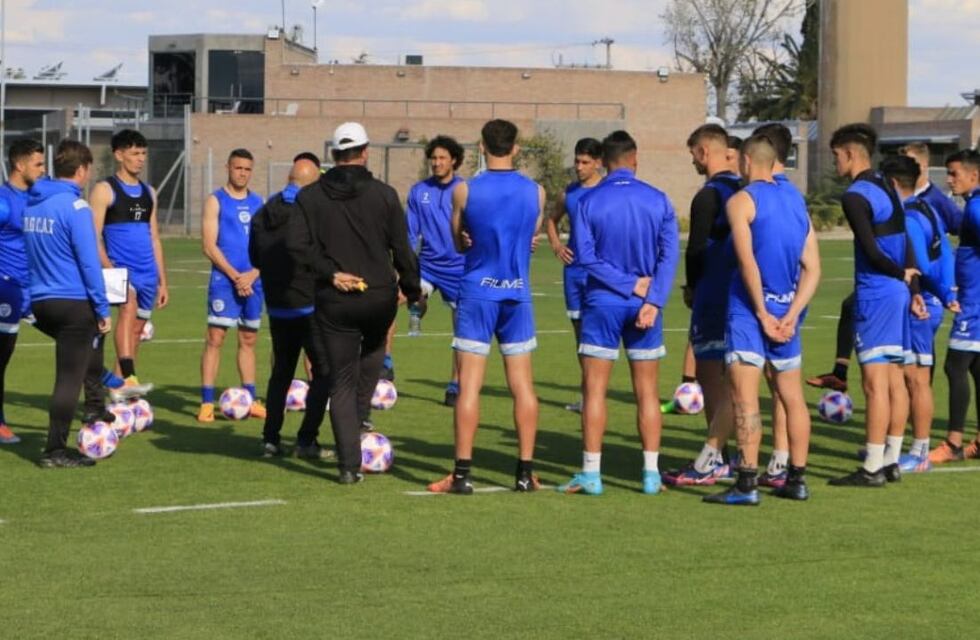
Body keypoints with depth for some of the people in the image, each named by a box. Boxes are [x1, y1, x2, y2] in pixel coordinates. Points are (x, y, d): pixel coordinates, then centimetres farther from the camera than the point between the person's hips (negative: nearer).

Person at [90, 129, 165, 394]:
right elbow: (94, 236, -9)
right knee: (128, 305, -33)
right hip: (121, 269, -7)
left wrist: (162, 281, 19)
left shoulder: (148, 193, 18)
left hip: (147, 273, 7)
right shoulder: (104, 190, -2)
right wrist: (109, 271, -22)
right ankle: (128, 378, -44)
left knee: (135, 332, 8)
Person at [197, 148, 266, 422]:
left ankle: (251, 400, 15)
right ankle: (207, 402, -8)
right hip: (224, 279, -5)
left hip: (253, 281, 5)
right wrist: (235, 276, -14)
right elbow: (209, 246, -8)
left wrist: (253, 274, -7)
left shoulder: (258, 203, 13)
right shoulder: (216, 201, -1)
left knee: (248, 340, 10)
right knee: (215, 338, -8)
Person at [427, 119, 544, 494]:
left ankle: (462, 474, -5)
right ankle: (525, 472, 8)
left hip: (477, 293, -2)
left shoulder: (465, 192, -6)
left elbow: (459, 242, 6)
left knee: (469, 385, -2)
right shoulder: (536, 192, 0)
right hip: (518, 294, 2)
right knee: (522, 385, 7)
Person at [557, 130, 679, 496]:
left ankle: (591, 474, 0)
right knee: (647, 392, 7)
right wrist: (652, 299, -13)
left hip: (602, 304, -2)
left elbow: (585, 256, -10)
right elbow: (669, 255, -8)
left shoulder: (589, 203, -4)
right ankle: (651, 474, 8)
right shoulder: (658, 201, 0)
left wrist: (630, 284, -9)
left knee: (594, 389, 3)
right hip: (644, 305, 2)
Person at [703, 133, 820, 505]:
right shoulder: (797, 203, 13)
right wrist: (791, 316, -1)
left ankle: (747, 483, -13)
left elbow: (747, 261, -16)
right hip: (786, 311, 6)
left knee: (745, 397, -8)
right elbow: (812, 269, 6)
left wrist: (762, 313, -13)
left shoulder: (741, 201, -5)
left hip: (751, 309, -6)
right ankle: (797, 479, 17)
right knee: (792, 398, 13)